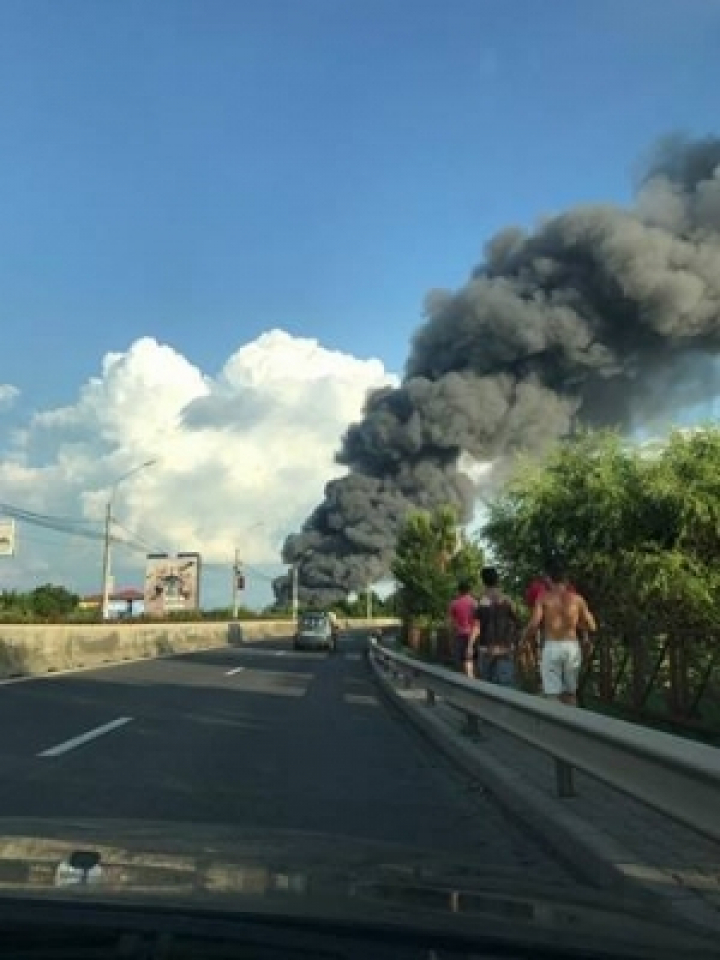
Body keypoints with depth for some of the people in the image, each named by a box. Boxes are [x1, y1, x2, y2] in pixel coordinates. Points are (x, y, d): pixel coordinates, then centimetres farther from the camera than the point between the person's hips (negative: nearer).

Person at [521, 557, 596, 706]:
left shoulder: (544, 597, -2)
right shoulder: (576, 598, 5)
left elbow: (534, 624, -14)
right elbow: (592, 626, 6)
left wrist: (525, 637, 5)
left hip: (552, 647, -3)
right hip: (572, 647, 3)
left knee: (553, 695, 1)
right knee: (570, 693, 17)